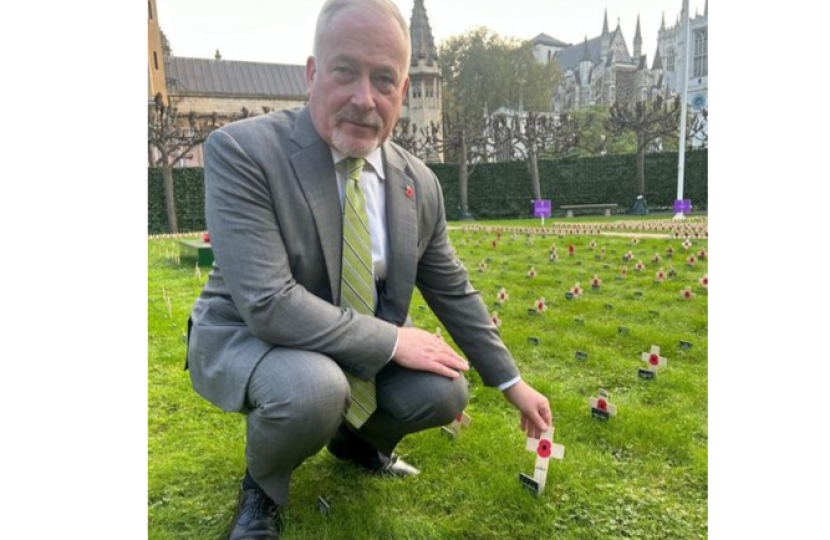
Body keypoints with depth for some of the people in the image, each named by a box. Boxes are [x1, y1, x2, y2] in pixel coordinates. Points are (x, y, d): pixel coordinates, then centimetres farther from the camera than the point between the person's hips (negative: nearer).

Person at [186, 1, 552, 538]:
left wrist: (513, 383, 5)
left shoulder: (420, 184, -6)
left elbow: (455, 293, 3)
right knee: (312, 390, -35)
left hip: (364, 349, 5)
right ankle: (262, 487, 3)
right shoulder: (241, 152, -23)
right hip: (249, 335, -4)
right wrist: (393, 341, -24)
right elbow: (269, 305, -30)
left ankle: (357, 440, 21)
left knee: (443, 393, -15)